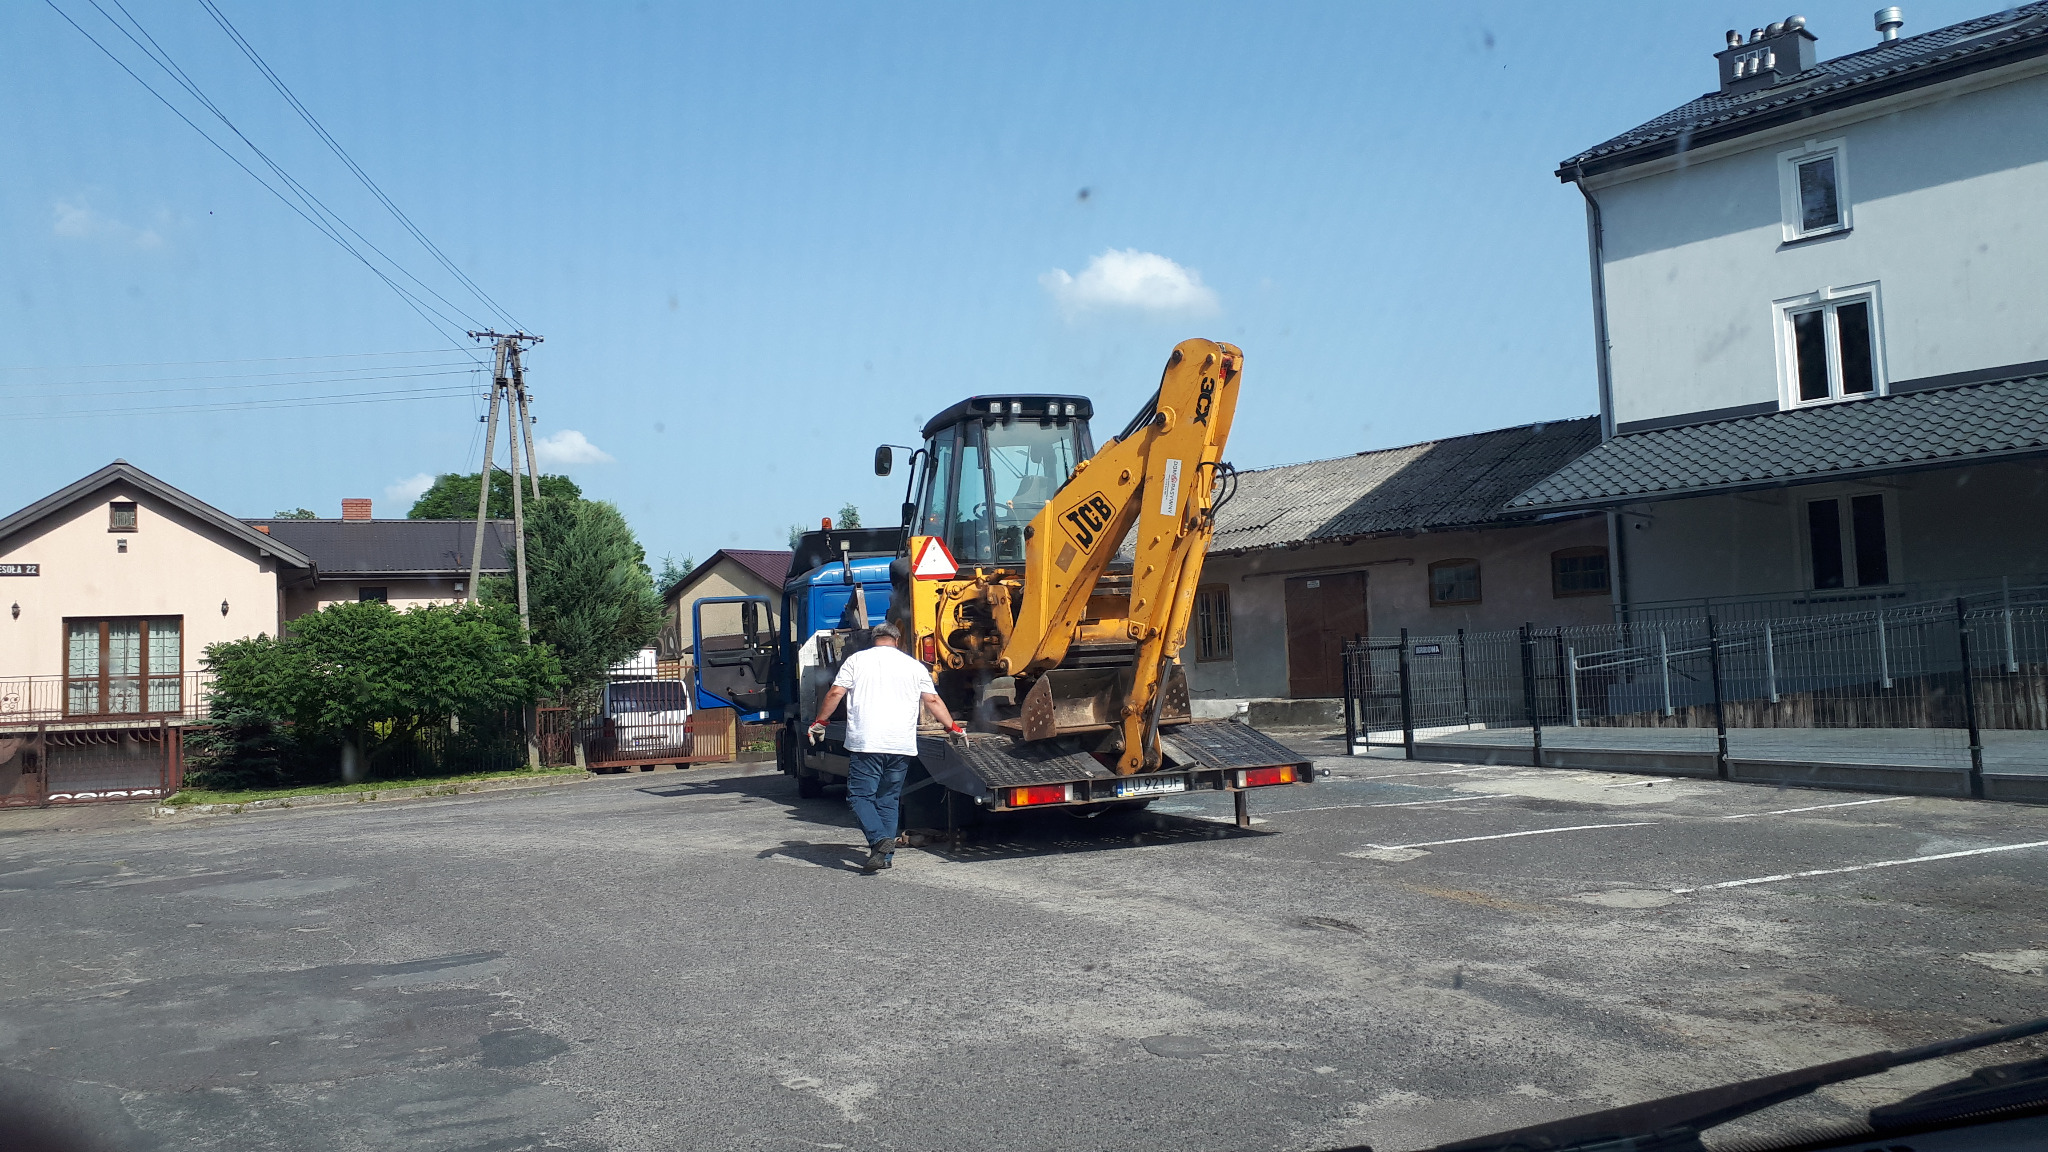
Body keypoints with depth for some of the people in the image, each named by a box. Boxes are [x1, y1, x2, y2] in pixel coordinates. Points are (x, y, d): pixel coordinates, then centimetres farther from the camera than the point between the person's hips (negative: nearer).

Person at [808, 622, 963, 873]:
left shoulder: (856, 660, 7)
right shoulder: (914, 666, 13)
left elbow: (835, 694, 2)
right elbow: (933, 701, 12)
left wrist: (819, 723, 13)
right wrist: (953, 727, 22)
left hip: (865, 742, -3)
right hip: (902, 745, 3)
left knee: (860, 795, 2)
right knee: (889, 800, 13)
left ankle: (880, 840, -19)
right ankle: (886, 855, 11)